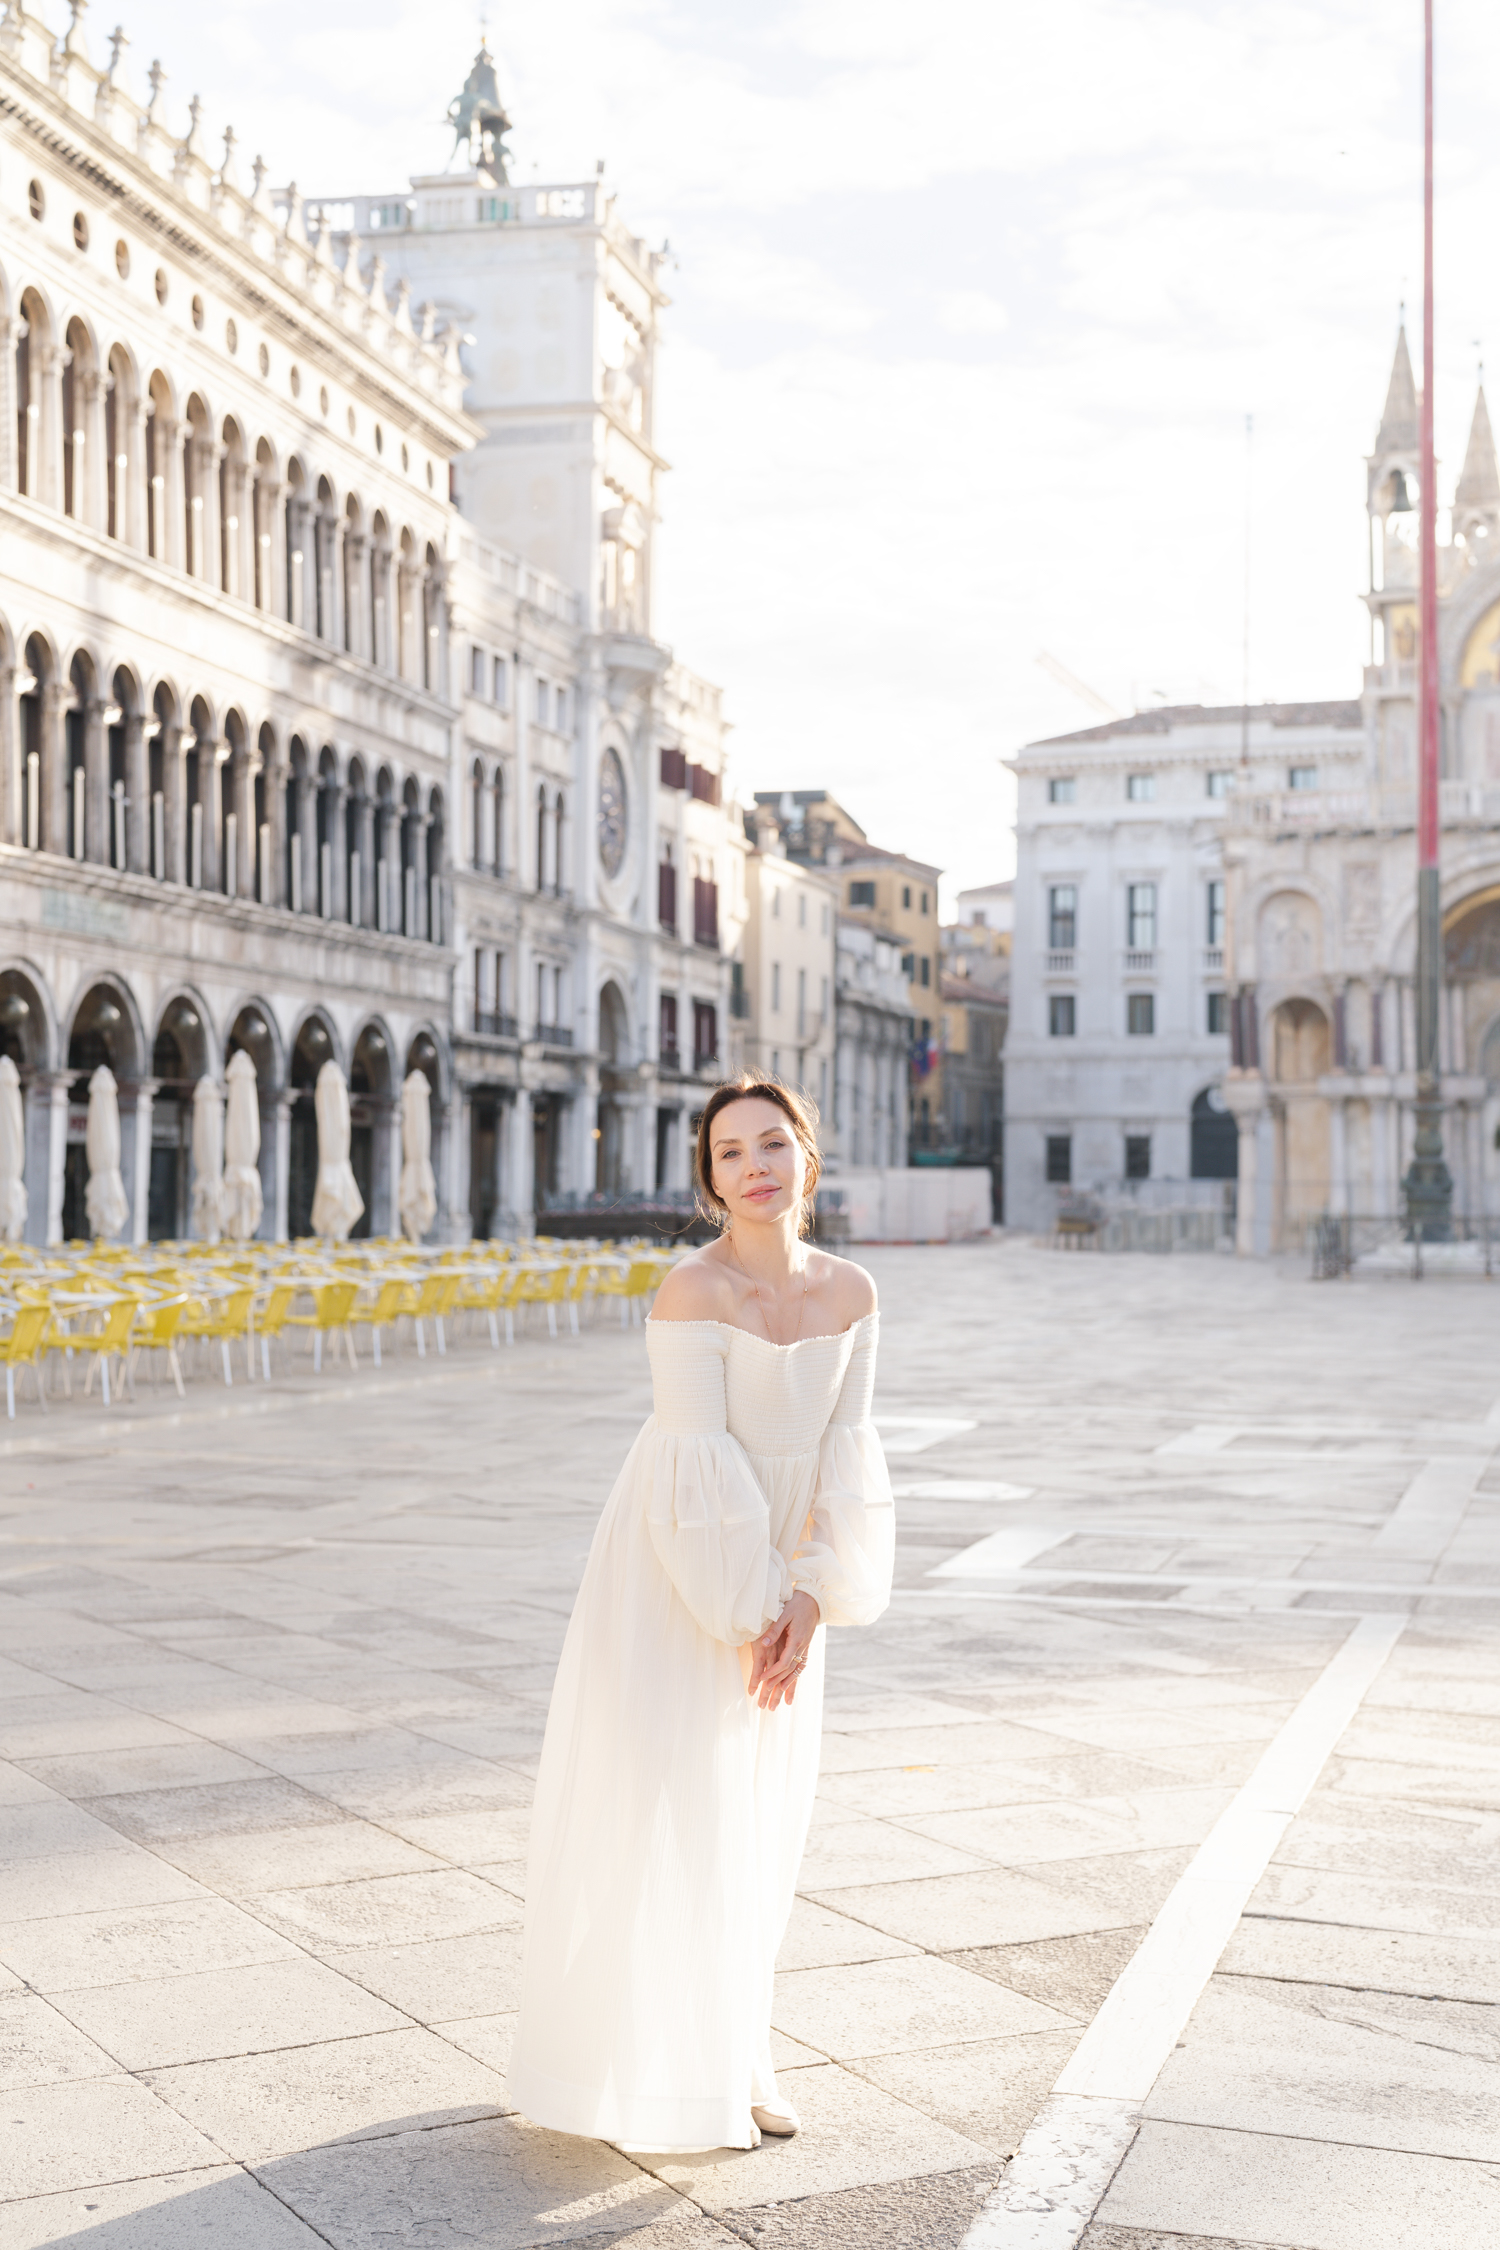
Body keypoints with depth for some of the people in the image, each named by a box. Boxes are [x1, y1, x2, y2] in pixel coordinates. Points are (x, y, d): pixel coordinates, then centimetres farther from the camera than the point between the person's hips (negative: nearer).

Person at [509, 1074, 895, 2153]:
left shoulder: (850, 1291, -4)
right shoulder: (692, 1294, -22)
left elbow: (843, 1456, -3)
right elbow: (698, 1469, -22)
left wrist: (808, 1597, -12)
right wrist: (749, 1617, -18)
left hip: (778, 1578, 6)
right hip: (675, 1577, -6)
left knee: (754, 1821, 15)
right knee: (664, 1822, 0)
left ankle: (734, 2049, 31)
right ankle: (664, 2070, 16)